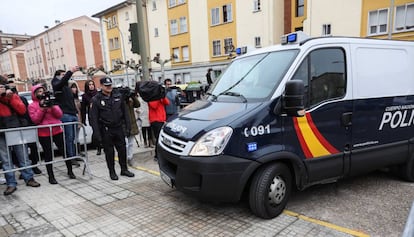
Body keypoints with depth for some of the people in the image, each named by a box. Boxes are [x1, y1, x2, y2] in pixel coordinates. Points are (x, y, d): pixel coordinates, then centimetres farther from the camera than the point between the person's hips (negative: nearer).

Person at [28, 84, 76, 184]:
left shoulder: (51, 101, 11)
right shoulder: (32, 106, 3)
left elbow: (60, 115, 2)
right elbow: (35, 120, -9)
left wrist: (52, 106, -13)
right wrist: (42, 108, -16)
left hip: (57, 131, 3)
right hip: (44, 134, -2)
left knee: (64, 151, 6)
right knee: (48, 155, 4)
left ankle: (70, 171, 20)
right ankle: (51, 176, 15)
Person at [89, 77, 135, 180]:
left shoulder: (118, 96, 6)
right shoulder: (96, 100, -6)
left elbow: (125, 112, 10)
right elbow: (94, 118, -7)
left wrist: (128, 126, 4)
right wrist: (97, 134, -12)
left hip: (118, 128, 3)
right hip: (106, 130, -3)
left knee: (122, 149, 9)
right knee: (109, 151, 6)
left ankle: (124, 169, 24)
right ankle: (112, 172, 20)